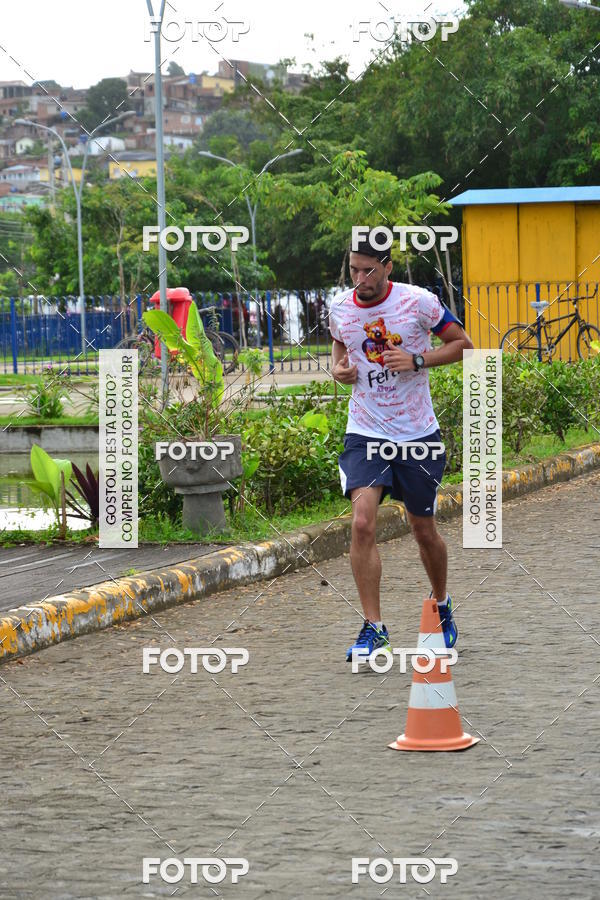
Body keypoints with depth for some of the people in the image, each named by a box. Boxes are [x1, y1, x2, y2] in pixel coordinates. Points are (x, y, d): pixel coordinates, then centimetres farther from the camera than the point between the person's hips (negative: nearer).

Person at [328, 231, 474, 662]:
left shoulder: (419, 301, -10)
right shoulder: (340, 307, 0)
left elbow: (463, 344, -1)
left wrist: (416, 360, -16)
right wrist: (339, 369, -2)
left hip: (418, 435, -1)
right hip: (365, 433, 1)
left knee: (424, 530, 10)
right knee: (363, 524, -17)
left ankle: (443, 605, 38)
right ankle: (374, 627, -12)